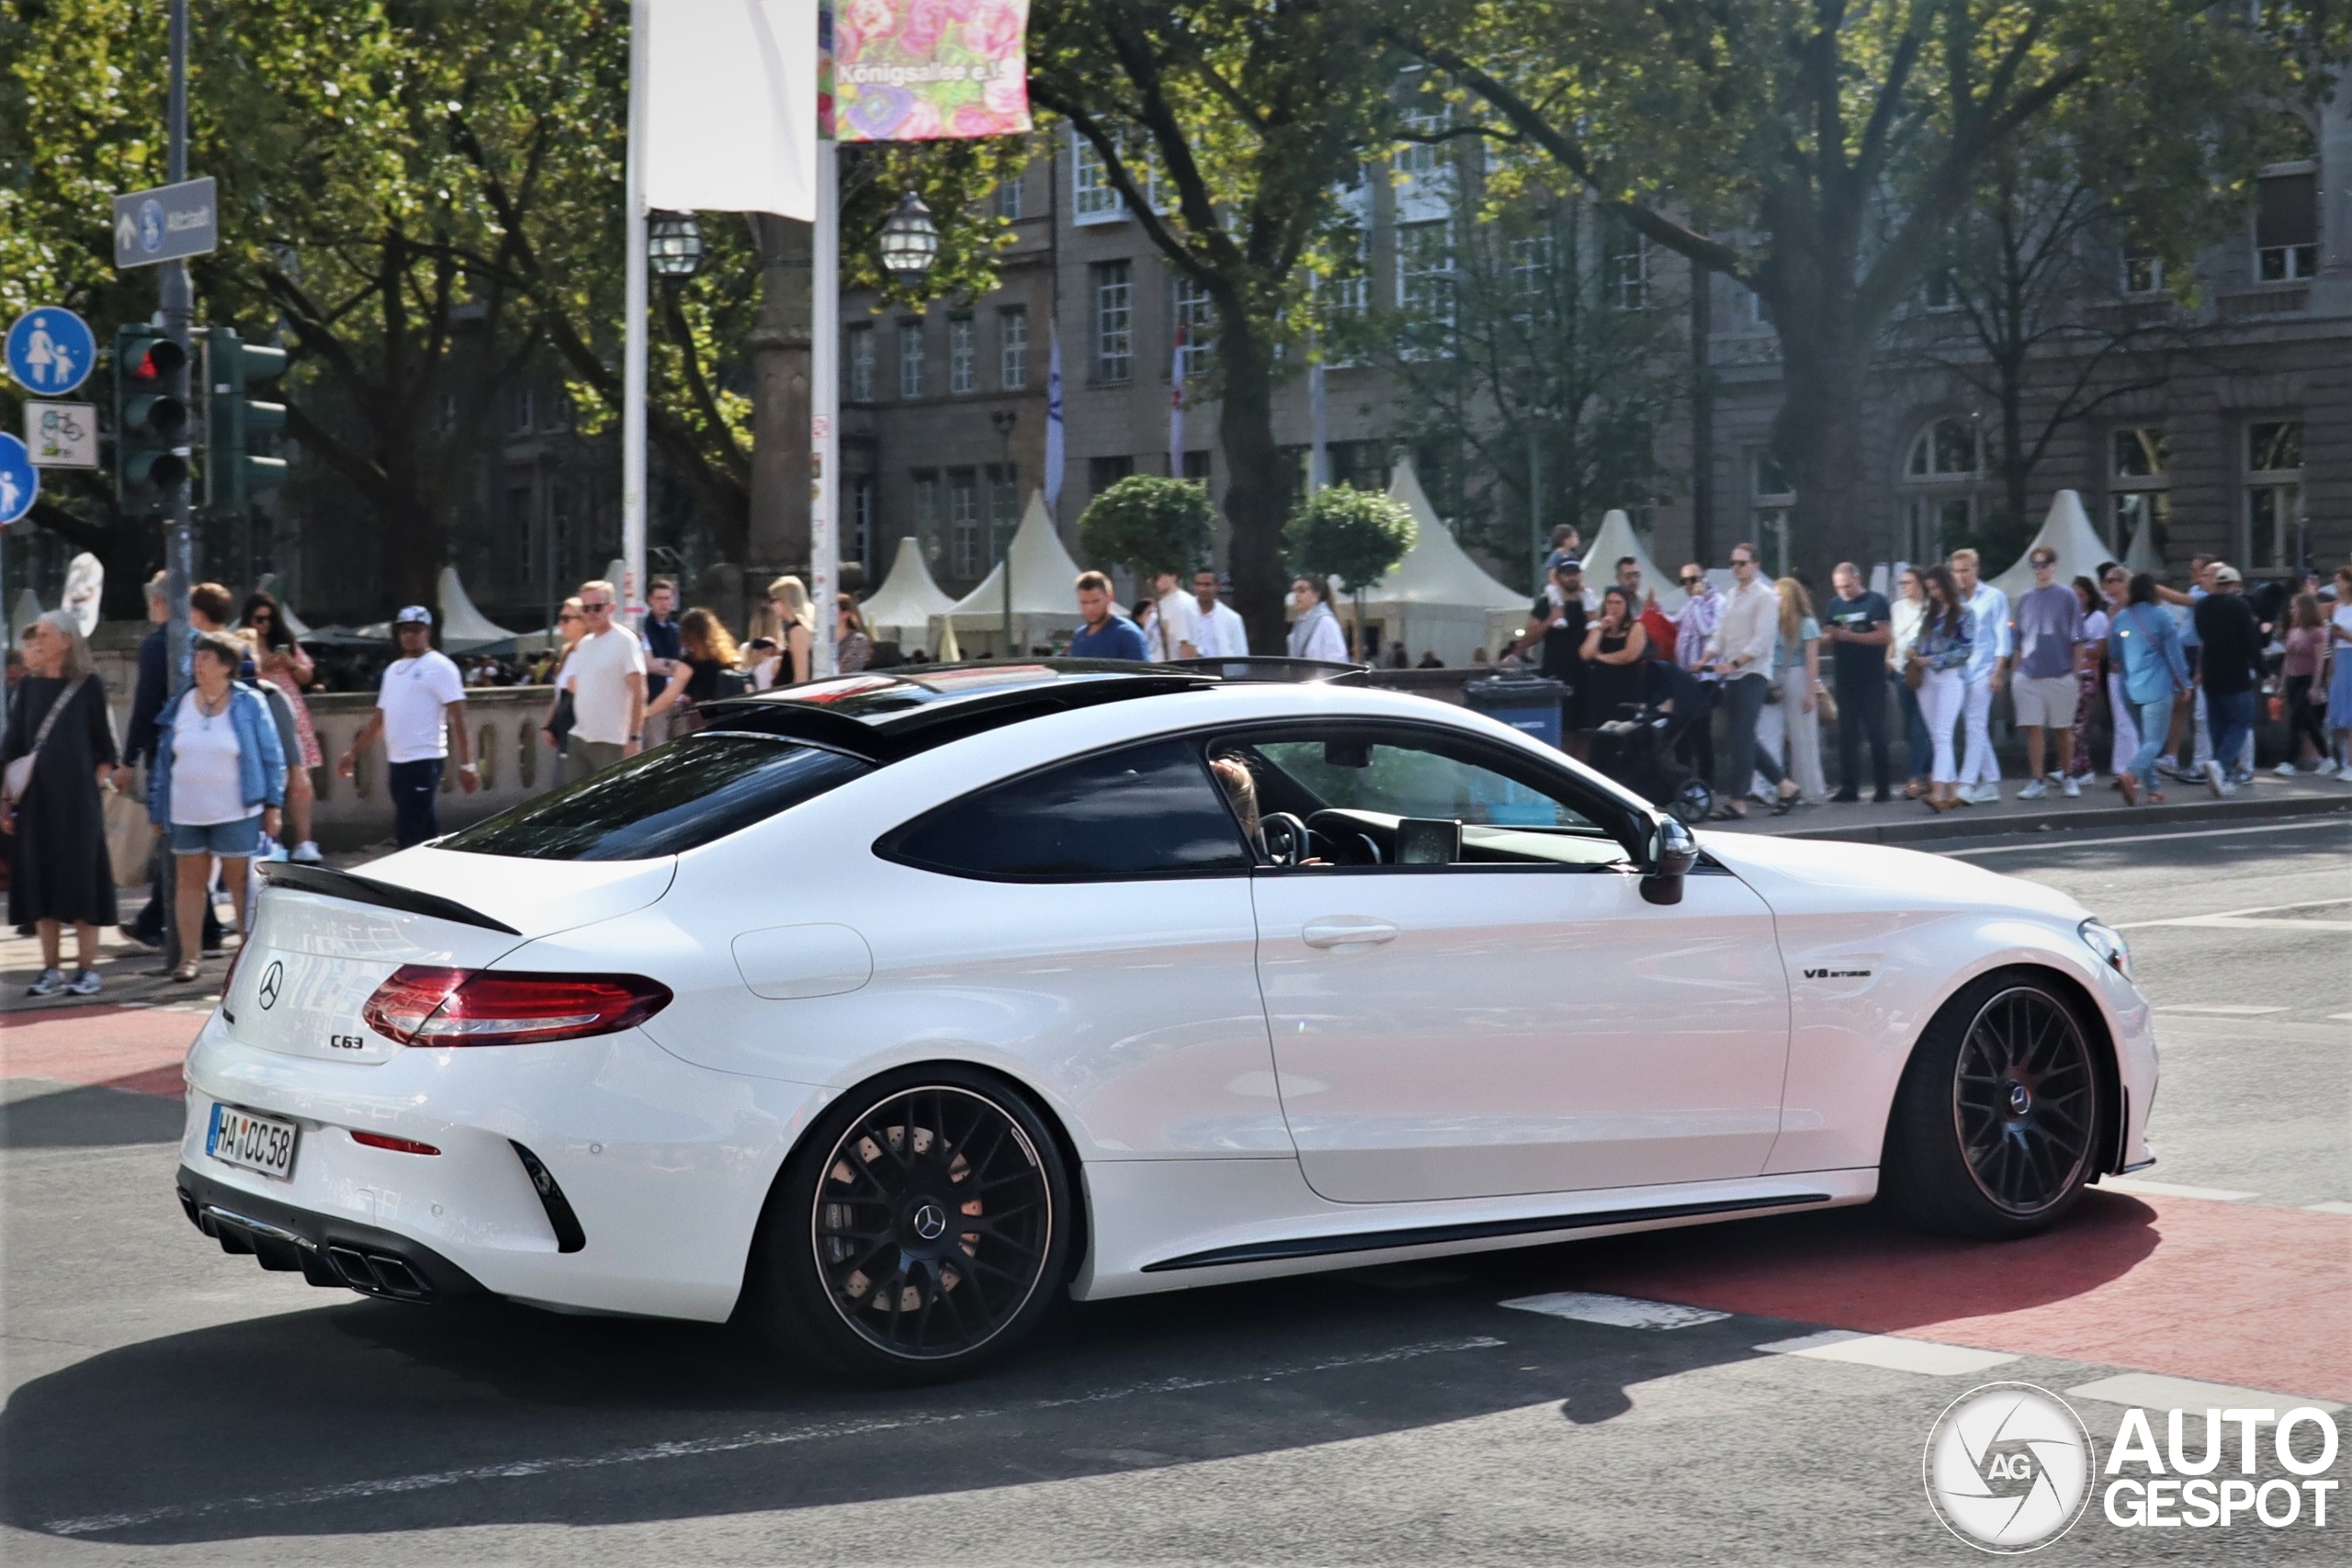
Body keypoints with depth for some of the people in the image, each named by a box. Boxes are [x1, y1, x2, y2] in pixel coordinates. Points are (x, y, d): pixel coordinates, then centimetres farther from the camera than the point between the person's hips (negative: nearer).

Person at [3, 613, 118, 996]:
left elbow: (105, 742, 2)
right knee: (39, 878, 5)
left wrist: (99, 777, -6)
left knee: (80, 875, -2)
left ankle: (87, 968, 3)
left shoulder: (89, 686, -2)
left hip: (77, 796, -4)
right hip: (34, 798, 4)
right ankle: (50, 968, 11)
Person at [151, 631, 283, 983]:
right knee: (190, 881, 6)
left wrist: (272, 806, -4)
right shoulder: (182, 705, 6)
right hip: (187, 813, 4)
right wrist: (157, 810, 9)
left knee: (240, 881, 2)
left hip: (235, 814, -4)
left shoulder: (249, 705, -4)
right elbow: (163, 759, 10)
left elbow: (272, 757, -1)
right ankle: (190, 956, 11)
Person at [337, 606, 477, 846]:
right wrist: (353, 753, 23)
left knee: (409, 838, -11)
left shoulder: (439, 667, -5)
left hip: (424, 761, -7)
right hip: (396, 762, 7)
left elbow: (458, 719, -11)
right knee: (426, 834, 10)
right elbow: (379, 719, 25)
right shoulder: (393, 669, 17)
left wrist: (466, 765, -17)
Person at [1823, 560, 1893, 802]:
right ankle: (1848, 787, 6)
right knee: (1846, 734, 4)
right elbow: (1825, 635, 15)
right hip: (1845, 680, 5)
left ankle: (1883, 788, 2)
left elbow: (1886, 635, -13)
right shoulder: (1835, 605, 14)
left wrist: (1849, 636, -18)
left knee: (1876, 733, -2)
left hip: (1872, 680, -5)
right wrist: (1831, 635, -10)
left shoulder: (1876, 602, -3)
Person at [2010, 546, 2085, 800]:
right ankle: (2036, 782, 3)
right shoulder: (2025, 598, 9)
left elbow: (2077, 640, 0)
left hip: (2060, 674, -2)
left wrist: (2077, 675, -4)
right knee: (2033, 729, -1)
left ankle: (2066, 776, 24)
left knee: (2062, 729, 8)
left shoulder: (2066, 596, -1)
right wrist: (2015, 674, 9)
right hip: (2029, 675, 2)